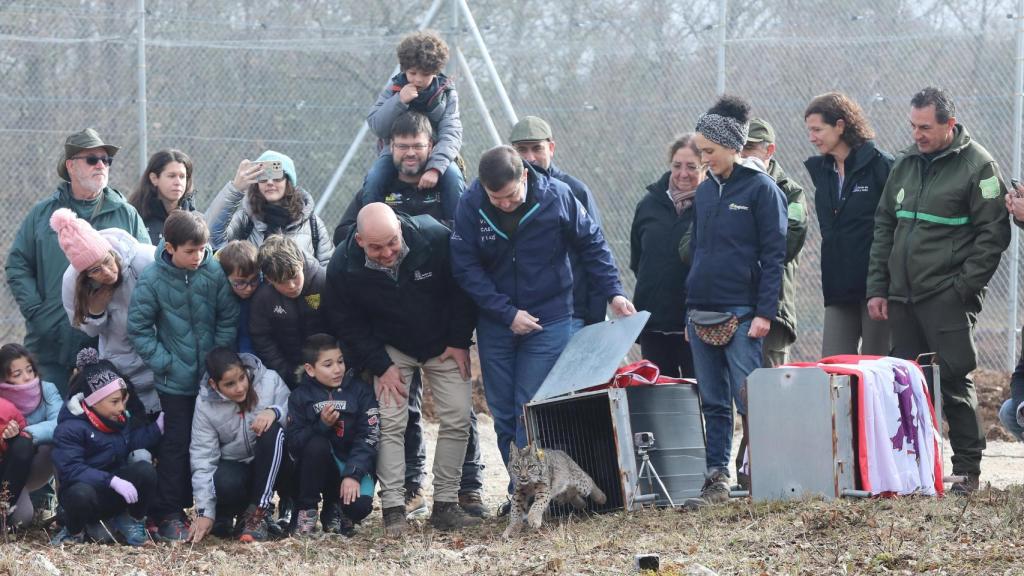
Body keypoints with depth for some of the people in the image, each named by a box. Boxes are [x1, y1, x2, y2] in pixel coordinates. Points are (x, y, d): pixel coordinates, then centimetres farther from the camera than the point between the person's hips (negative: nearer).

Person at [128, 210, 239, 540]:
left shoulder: (215, 274, -6)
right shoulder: (153, 280, -11)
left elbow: (228, 320, 2)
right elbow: (138, 328, -6)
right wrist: (163, 362, -10)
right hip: (175, 382, -2)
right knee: (177, 443, -1)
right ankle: (169, 514, 5)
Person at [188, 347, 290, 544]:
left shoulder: (269, 381, -13)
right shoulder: (205, 405, -10)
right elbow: (203, 457, -10)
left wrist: (274, 411, -34)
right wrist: (204, 513, -16)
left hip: (269, 465, 1)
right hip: (234, 466, -1)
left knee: (273, 430, -31)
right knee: (226, 483, -37)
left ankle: (256, 515, -22)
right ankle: (223, 515, 3)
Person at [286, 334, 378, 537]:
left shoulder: (360, 390, -3)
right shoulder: (300, 396, -1)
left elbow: (368, 437, -10)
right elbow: (293, 441, -10)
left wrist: (353, 475, -22)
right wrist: (321, 425, -27)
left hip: (354, 466, -1)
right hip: (315, 469, 1)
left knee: (359, 505, -30)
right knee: (317, 444, -33)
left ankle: (335, 509, 10)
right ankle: (306, 510, -14)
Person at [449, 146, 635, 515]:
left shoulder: (557, 197, -13)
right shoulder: (471, 206, -11)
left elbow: (592, 245, 1)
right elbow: (465, 268, -9)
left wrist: (613, 292, -4)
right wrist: (508, 313, -13)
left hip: (548, 320, -2)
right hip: (495, 324, 2)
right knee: (503, 415, 4)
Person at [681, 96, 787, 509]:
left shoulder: (761, 188, -6)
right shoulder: (705, 192, 15)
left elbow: (773, 254, -9)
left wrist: (764, 313, -15)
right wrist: (689, 313, 17)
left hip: (741, 315, -7)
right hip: (701, 315, 7)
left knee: (749, 400, -8)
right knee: (713, 402, 7)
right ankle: (716, 479, 9)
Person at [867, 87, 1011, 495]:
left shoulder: (977, 166, -4)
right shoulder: (906, 164, 15)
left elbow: (993, 233, -7)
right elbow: (884, 227, 20)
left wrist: (964, 287, -12)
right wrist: (877, 288, 12)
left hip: (948, 297, -6)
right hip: (902, 298, 6)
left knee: (953, 380, -7)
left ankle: (967, 469, 0)